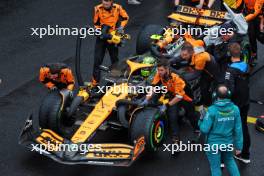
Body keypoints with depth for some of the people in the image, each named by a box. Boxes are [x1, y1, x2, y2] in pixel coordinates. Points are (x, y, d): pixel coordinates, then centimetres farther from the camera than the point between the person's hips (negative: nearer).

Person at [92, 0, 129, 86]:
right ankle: (94, 81, 4)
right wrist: (100, 32, -15)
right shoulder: (98, 9, -16)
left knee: (115, 59, 15)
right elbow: (96, 23, -2)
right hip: (101, 37, -1)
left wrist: (121, 27, -10)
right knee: (97, 60, -2)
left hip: (112, 37, 1)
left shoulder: (117, 8, -15)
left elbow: (125, 18, 3)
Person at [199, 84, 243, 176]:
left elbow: (204, 129, -18)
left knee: (215, 167, 13)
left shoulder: (212, 110, -22)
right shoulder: (235, 109, -11)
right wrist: (239, 146, 5)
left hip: (213, 144, -3)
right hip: (228, 143, 3)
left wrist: (201, 120, 2)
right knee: (229, 161, 29)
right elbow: (238, 130, -6)